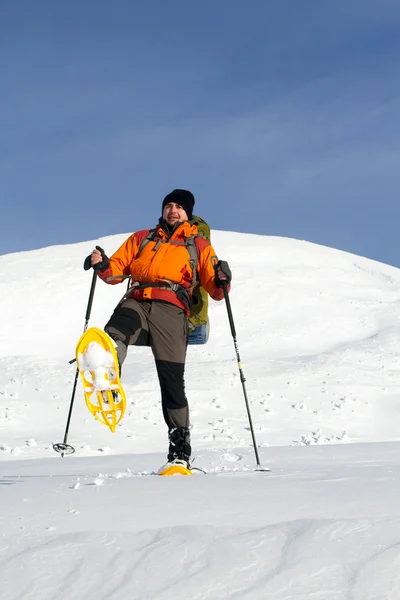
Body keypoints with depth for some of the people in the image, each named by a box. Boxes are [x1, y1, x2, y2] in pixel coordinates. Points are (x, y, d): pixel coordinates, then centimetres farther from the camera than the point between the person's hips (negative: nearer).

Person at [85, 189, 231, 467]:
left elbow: (215, 291, 14)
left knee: (172, 381, -8)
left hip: (171, 309, -2)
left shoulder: (199, 245, 22)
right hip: (136, 302, 2)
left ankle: (180, 450, 0)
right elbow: (118, 269, 21)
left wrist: (222, 280, -9)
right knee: (115, 335, -34)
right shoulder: (141, 238, 29)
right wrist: (103, 265, -1)